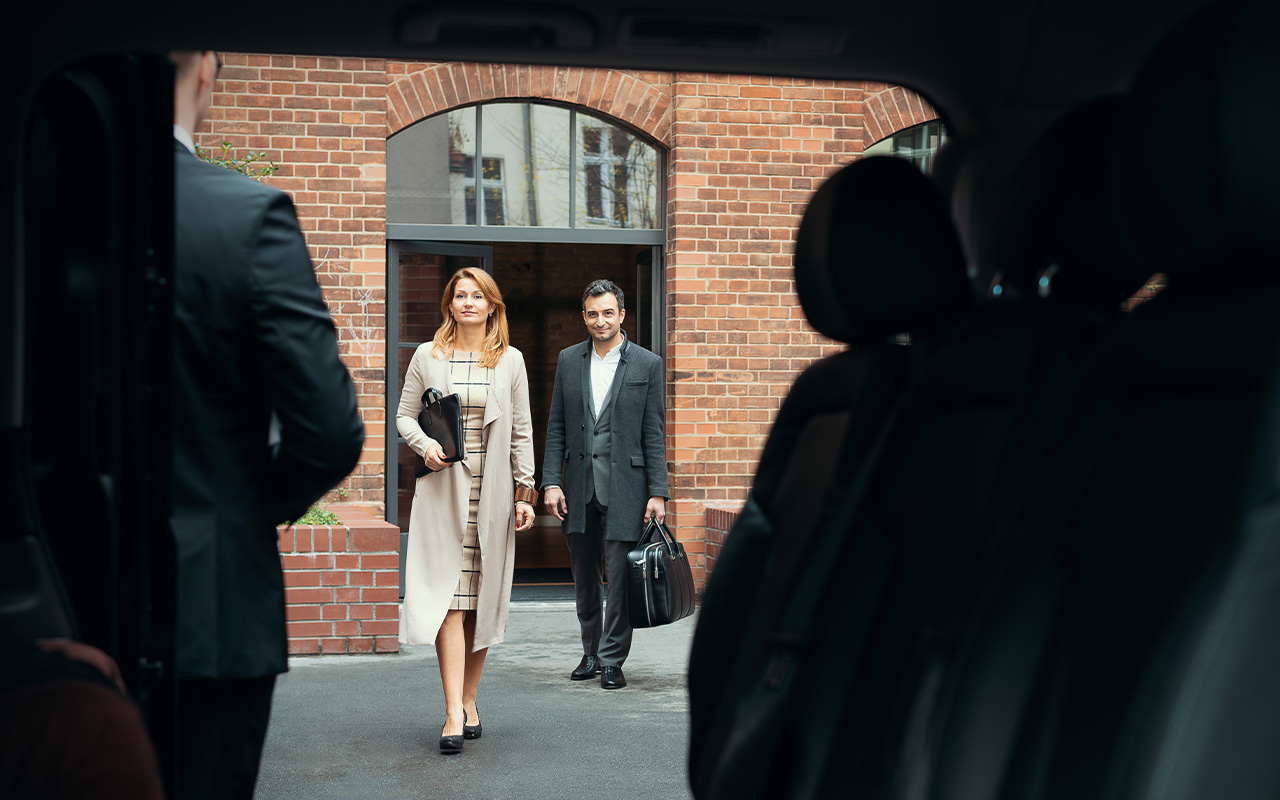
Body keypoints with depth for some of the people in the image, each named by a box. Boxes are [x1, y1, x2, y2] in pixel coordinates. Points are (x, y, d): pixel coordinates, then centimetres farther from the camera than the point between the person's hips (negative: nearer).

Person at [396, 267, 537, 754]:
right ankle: (454, 714, -12)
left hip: (492, 492, 1)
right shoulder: (427, 357, 6)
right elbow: (405, 414, 11)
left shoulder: (510, 360, 7)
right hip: (443, 490, -1)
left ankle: (468, 700, 17)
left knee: (482, 600, 4)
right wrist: (425, 445, -9)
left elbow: (522, 432, 8)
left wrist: (525, 492, 3)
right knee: (448, 599, -9)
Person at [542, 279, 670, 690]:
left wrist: (658, 492, -6)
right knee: (584, 576, 11)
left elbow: (655, 434, 0)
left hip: (623, 485, -3)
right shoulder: (569, 360, 10)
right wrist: (551, 482, 0)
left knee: (619, 575, -5)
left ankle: (612, 660, 5)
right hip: (578, 486, 3)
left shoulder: (647, 364, 1)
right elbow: (556, 428, 9)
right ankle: (591, 654, 25)